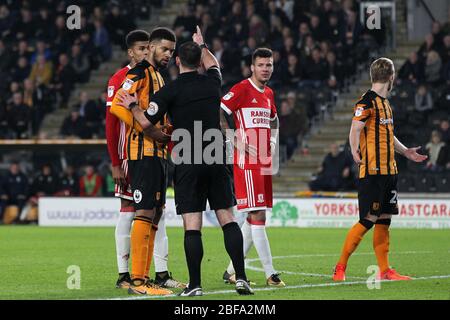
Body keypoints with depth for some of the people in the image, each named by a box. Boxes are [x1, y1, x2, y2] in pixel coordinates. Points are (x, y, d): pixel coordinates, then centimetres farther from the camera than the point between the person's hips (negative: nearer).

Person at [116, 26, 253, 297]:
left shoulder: (170, 91, -7)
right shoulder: (212, 83, 6)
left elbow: (147, 123, -8)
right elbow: (213, 64, 31)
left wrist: (133, 106, 10)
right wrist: (202, 46, 48)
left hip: (188, 163, -3)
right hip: (217, 159, 3)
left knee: (192, 226, -4)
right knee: (227, 219, 6)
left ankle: (195, 285, -6)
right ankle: (241, 277, 0)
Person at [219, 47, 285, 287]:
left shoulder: (268, 94, 17)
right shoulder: (242, 89, -8)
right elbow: (218, 114, -14)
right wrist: (235, 140, -16)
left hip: (264, 162, 9)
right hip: (246, 161, -9)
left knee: (253, 219, 9)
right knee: (258, 216, -10)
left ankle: (232, 271, 15)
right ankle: (270, 273, -8)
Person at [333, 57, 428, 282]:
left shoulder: (385, 103, 18)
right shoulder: (367, 102, -11)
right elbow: (355, 130, -20)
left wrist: (405, 151, 36)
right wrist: (355, 153, -35)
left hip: (388, 170, 9)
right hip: (372, 172, -9)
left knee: (384, 219, 9)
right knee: (368, 220, -9)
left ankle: (384, 271, 12)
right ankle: (340, 267, -2)